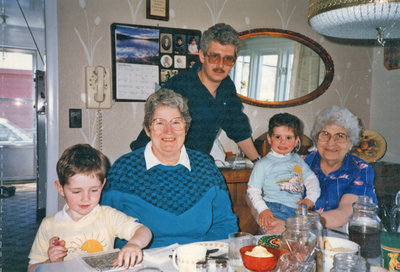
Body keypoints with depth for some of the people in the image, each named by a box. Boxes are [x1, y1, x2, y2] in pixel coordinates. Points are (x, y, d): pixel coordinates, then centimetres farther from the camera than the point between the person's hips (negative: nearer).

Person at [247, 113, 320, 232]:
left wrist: (310, 198, 4)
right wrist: (262, 210, -11)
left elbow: (311, 179, 23)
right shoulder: (263, 164, 6)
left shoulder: (298, 160, 21)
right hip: (274, 210, -5)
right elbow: (252, 191, 4)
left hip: (297, 210, 5)